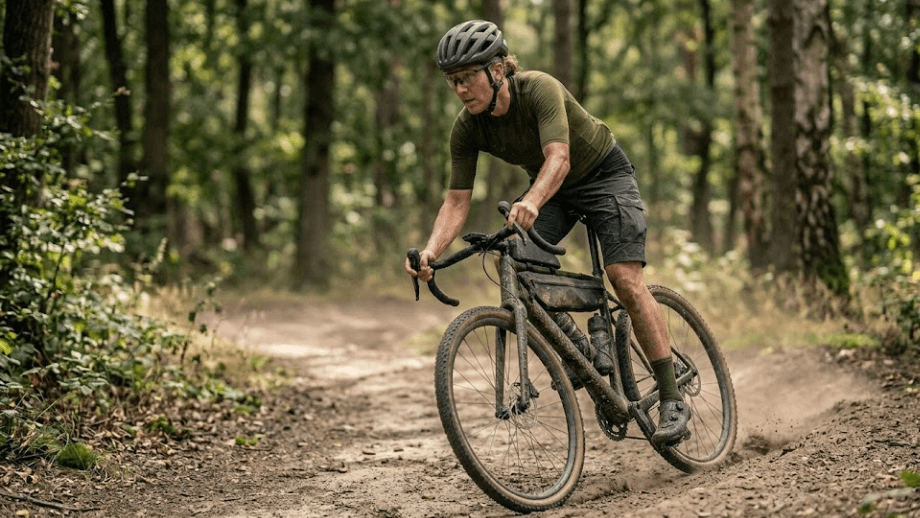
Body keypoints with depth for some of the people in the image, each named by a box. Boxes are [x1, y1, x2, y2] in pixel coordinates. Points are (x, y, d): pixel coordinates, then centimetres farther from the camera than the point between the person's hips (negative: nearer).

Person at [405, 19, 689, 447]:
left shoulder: (539, 90, -33)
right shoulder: (467, 129, -17)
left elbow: (559, 158, -46)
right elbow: (457, 201, -19)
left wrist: (531, 202, -66)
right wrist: (430, 254, -36)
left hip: (605, 174, -5)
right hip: (553, 188, 6)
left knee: (625, 279, -19)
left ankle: (672, 400, -13)